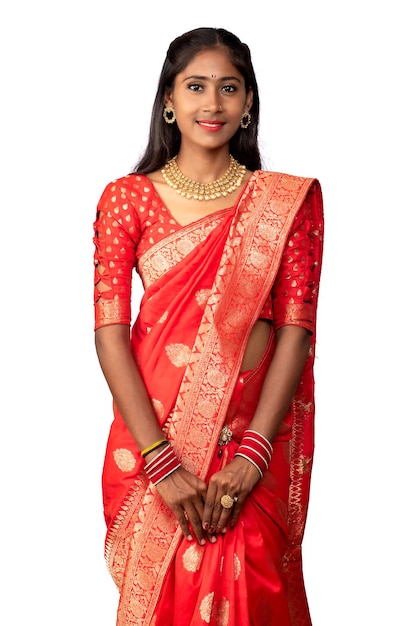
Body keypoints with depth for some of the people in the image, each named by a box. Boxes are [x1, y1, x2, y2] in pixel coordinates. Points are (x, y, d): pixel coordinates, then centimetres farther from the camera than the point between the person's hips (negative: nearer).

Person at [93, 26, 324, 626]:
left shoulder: (288, 201, 2)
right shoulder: (127, 197, 0)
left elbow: (296, 327, -5)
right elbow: (110, 327, -7)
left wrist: (251, 457, -15)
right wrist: (161, 461, -17)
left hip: (255, 441, 0)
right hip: (152, 436, 0)